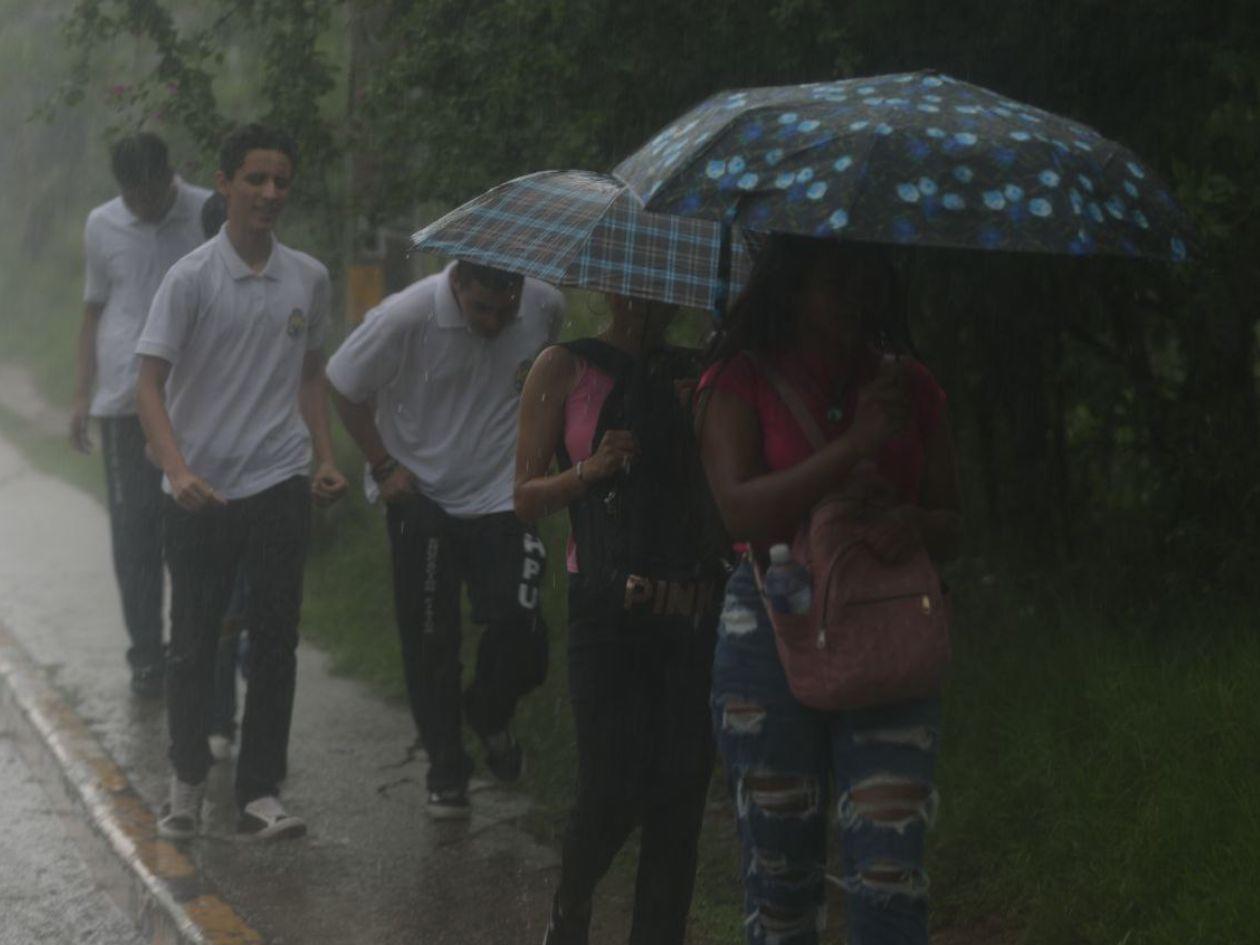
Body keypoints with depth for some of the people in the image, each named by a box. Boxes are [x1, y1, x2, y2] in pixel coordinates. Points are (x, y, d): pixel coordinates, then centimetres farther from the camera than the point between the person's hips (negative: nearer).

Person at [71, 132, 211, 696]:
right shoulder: (102, 226, 7)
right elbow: (94, 315, 15)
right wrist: (81, 397, 10)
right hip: (125, 401, 2)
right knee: (134, 529, 3)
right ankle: (146, 654, 12)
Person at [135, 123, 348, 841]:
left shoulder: (309, 278, 5)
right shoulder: (192, 278, -8)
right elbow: (151, 383, -10)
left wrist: (327, 457, 7)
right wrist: (178, 470, -24)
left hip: (281, 485, 3)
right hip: (202, 491, -3)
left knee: (276, 642, 3)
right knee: (194, 644, 7)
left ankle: (261, 791, 12)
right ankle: (189, 780, 26)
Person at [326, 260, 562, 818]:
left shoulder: (546, 308, -10)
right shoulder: (406, 317, -20)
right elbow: (344, 385, -5)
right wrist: (383, 464, -6)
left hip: (503, 496, 1)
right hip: (422, 500, -1)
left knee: (520, 635, -8)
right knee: (430, 644, 5)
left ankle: (489, 714, 25)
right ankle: (445, 770, 23)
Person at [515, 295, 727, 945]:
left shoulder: (696, 377, 13)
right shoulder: (565, 368, 5)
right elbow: (526, 497, 1)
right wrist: (590, 470, -15)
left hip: (696, 613, 3)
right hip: (608, 609, -3)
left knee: (680, 796, 2)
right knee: (612, 790, -6)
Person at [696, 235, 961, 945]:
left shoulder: (909, 387, 11)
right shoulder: (742, 382, 2)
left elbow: (951, 525, 10)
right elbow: (742, 509, -12)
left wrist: (917, 526, -15)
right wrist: (852, 447, -18)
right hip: (774, 635, -1)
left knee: (891, 871, -8)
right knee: (781, 863, 5)